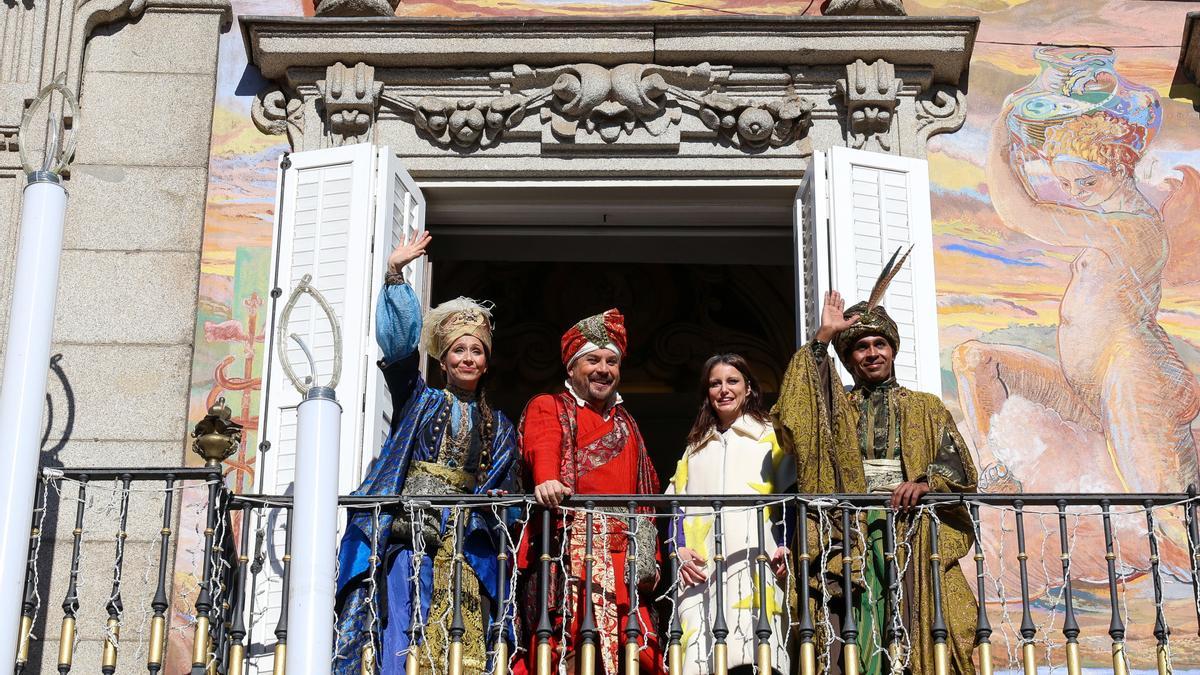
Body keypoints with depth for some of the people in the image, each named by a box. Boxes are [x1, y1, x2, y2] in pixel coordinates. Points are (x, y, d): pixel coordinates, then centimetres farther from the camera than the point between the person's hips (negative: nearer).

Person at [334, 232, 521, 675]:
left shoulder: (499, 428, 21)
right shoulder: (420, 402, 14)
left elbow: (505, 489, 22)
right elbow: (399, 343, 1)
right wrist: (395, 277, -6)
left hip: (464, 540, 2)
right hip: (408, 529, -2)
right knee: (401, 633, -12)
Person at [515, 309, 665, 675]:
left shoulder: (626, 424, 28)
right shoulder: (547, 408, 11)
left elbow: (645, 493, 25)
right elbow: (543, 447, -13)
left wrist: (650, 556, 14)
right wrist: (547, 480, -35)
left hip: (624, 554, 5)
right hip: (570, 546, -5)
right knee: (572, 641, -16)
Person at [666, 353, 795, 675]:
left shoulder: (771, 437, 16)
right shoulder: (696, 446, 27)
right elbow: (677, 504, 20)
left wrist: (786, 545, -9)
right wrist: (679, 549, 2)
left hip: (756, 561, -3)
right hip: (700, 565, 3)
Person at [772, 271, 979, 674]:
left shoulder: (927, 409, 19)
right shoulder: (835, 407, 19)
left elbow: (959, 465, 7)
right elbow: (792, 411, -2)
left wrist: (925, 481, -15)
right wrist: (822, 338, -3)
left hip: (914, 533, 0)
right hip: (851, 532, 0)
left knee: (918, 631, -11)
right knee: (856, 634, -12)